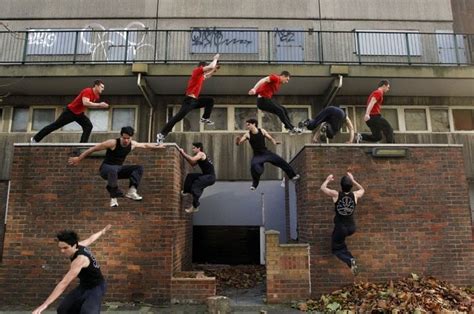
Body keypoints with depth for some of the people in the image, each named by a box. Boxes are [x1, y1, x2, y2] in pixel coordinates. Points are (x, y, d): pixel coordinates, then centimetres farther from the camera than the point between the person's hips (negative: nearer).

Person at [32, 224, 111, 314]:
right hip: (84, 285, 10)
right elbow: (90, 239, 15)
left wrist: (45, 304, -46)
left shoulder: (80, 259, -34)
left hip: (96, 287, -10)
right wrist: (102, 232, 37)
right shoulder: (80, 246, -8)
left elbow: (64, 283, -41)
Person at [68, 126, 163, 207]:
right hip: (106, 168, -6)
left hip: (118, 169, 6)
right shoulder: (113, 143, -20)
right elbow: (94, 148, -13)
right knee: (113, 170, -43)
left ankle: (131, 191, -29)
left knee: (139, 168, -12)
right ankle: (113, 197, -36)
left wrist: (157, 146, 26)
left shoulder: (132, 144, -3)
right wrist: (79, 158, -9)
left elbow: (145, 145, 17)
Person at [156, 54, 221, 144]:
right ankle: (162, 134, -16)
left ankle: (205, 118, 12)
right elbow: (211, 66, -12)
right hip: (189, 100, -10)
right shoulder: (197, 70, -5)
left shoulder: (201, 75, 20)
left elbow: (207, 75, 43)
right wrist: (215, 59, 6)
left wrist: (215, 69, 31)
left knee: (210, 100, 16)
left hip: (195, 100, 10)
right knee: (178, 117, -15)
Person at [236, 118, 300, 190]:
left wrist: (274, 142, -18)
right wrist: (238, 139, -37)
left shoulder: (262, 131, -5)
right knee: (253, 165, -30)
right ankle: (254, 184, -9)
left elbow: (270, 138, 4)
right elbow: (238, 143, -13)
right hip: (257, 155, -2)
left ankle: (292, 175, 25)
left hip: (266, 153, 2)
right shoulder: (247, 134, -8)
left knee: (281, 161, 3)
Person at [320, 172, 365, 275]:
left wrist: (328, 179, 20)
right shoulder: (355, 195, -8)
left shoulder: (336, 195, -14)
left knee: (337, 249, 14)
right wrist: (352, 180, 21)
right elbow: (362, 190, 17)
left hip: (341, 228, -3)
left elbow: (323, 187, 3)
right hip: (352, 228, 4)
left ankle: (350, 260, -13)